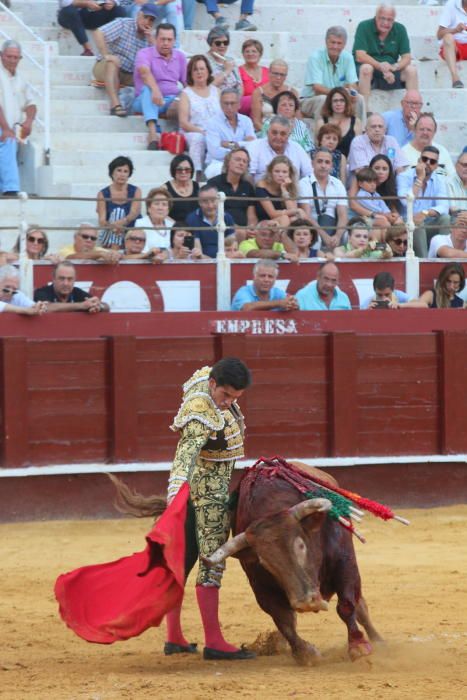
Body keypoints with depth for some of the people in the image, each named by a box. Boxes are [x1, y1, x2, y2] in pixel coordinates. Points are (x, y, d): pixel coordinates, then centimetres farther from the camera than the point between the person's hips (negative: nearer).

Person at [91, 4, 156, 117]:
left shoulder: (149, 36, 5)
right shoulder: (123, 24, -9)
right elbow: (98, 33, -22)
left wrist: (151, 41, -16)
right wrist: (106, 55, -30)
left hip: (129, 77, 5)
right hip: (106, 69, -5)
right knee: (114, 60, -37)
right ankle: (115, 104, -47)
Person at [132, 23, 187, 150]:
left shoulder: (180, 57, 14)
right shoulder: (144, 54, -3)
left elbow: (187, 82, 9)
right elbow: (145, 72, -24)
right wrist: (156, 90, -45)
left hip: (172, 100, 3)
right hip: (146, 100, -3)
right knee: (147, 89, -40)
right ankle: (153, 132, -56)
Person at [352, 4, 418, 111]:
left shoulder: (400, 29, 1)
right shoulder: (364, 27, -10)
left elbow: (407, 57, -4)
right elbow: (360, 56, -20)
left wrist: (395, 67, -26)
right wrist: (380, 66, -34)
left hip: (391, 72, 4)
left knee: (411, 70, -18)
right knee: (366, 68, -35)